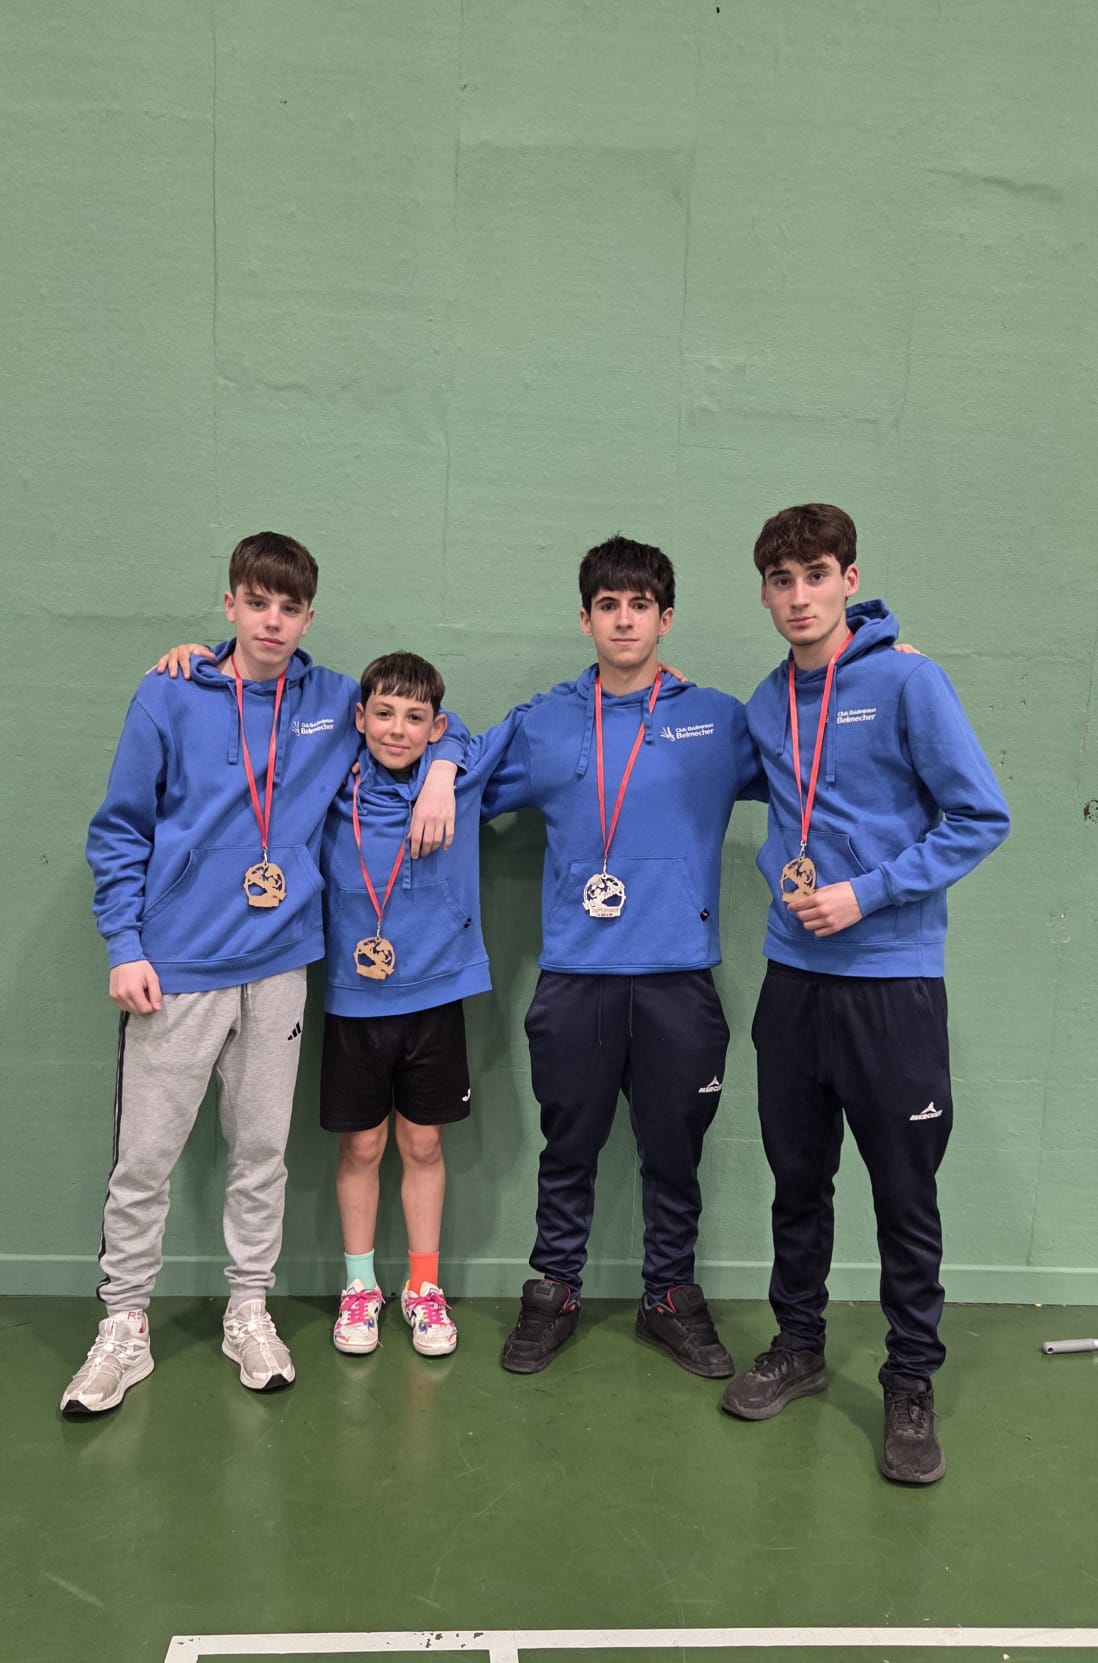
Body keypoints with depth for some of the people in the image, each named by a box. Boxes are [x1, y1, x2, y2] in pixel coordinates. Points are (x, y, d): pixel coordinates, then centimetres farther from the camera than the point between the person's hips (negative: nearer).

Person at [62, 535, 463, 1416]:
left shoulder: (335, 702, 4)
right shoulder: (168, 699, -3)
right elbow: (120, 830, 0)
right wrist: (124, 946, -6)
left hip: (278, 965, 2)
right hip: (176, 969, -2)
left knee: (262, 1152, 12)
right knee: (144, 1158, 6)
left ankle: (250, 1310, 29)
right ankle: (125, 1325, 23)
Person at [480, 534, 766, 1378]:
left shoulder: (720, 720, 4)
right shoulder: (545, 724, 8)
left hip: (680, 977, 0)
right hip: (575, 977, 1)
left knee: (674, 1155, 13)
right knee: (568, 1152, 13)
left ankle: (672, 1298, 32)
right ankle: (554, 1293, 31)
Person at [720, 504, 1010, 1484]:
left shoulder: (906, 680, -9)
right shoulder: (767, 705, 7)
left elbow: (981, 817, -11)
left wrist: (867, 893, -15)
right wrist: (788, 880, 6)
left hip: (894, 978, -5)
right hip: (794, 974, 5)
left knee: (906, 1195, 6)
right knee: (798, 1180, 16)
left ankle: (912, 1384, 24)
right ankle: (800, 1347, 35)